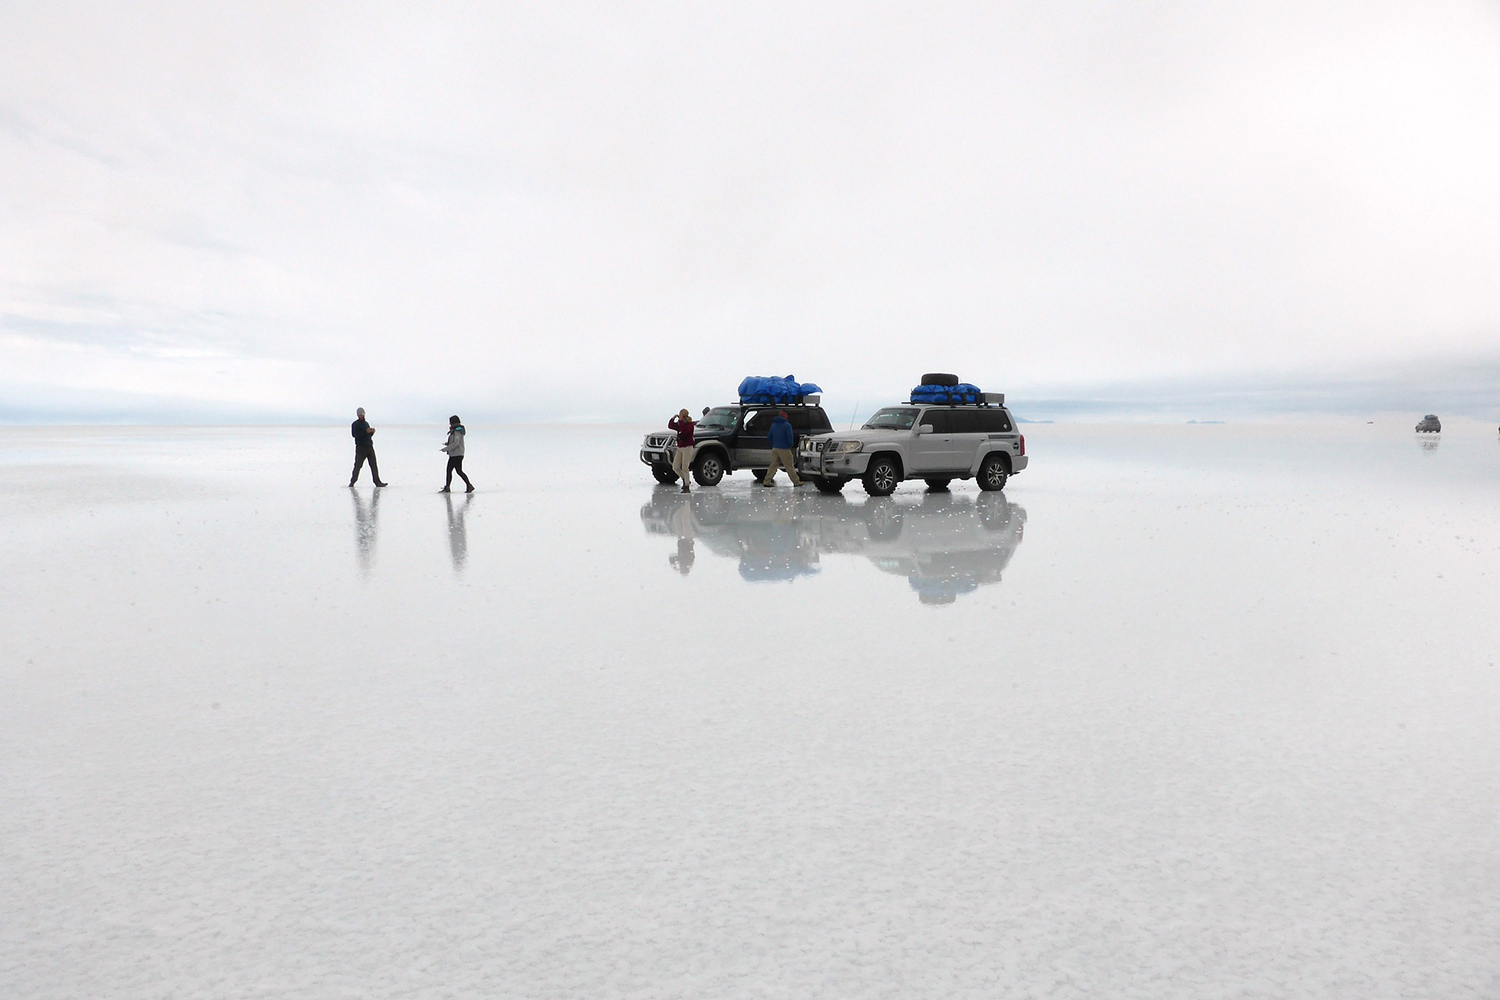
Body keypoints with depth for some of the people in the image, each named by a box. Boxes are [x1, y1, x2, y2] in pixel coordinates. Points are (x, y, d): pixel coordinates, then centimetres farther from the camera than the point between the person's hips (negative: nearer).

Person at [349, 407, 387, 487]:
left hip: (369, 447, 6)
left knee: (374, 465, 1)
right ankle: (352, 482, 5)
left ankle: (377, 482, 2)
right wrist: (366, 431, -22)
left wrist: (372, 431, 2)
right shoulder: (355, 424, -1)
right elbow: (354, 434, -17)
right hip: (360, 447, -6)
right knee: (358, 465, -4)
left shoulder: (366, 423, 19)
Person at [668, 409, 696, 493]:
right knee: (675, 467, 6)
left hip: (687, 448, -8)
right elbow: (670, 426, 13)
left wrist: (681, 420, -25)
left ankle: (687, 487, -5)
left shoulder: (690, 424, -11)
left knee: (684, 468, -10)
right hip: (679, 448, 8)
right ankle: (684, 480, 25)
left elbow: (683, 430, -29)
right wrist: (673, 418, 0)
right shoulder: (679, 424, 12)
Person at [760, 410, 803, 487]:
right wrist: (790, 445, 3)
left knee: (773, 465, 8)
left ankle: (766, 481, 1)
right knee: (789, 466, 1)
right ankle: (796, 482, 7)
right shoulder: (787, 425, -10)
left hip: (774, 449, 6)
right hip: (784, 449, -5)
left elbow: (769, 437, 16)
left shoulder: (773, 425, 10)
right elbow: (790, 437, -14)